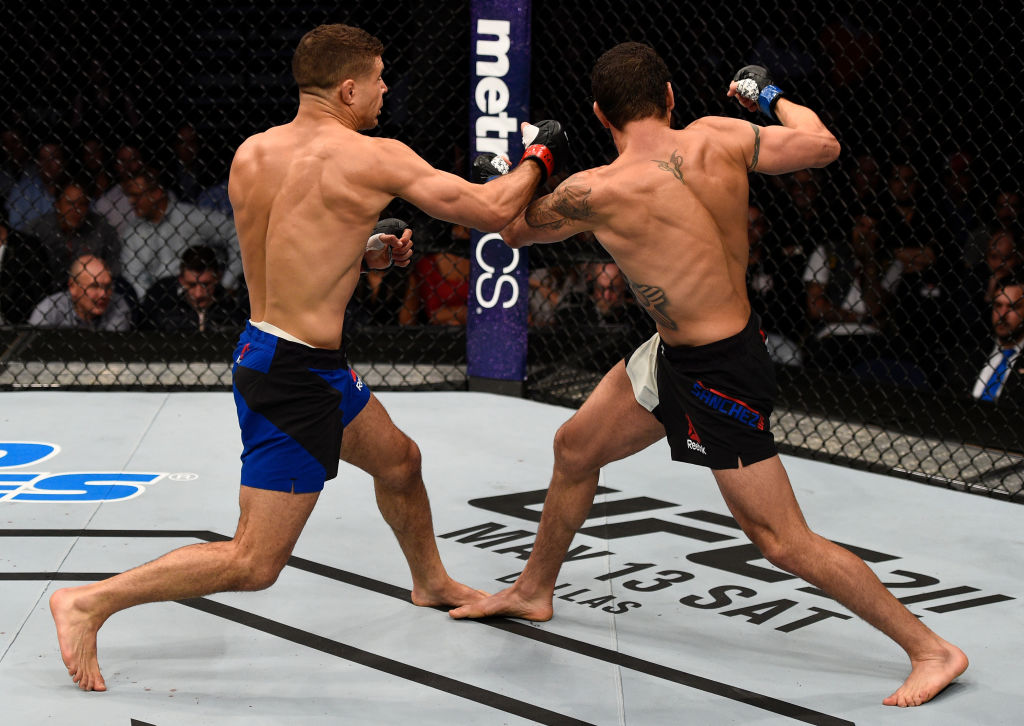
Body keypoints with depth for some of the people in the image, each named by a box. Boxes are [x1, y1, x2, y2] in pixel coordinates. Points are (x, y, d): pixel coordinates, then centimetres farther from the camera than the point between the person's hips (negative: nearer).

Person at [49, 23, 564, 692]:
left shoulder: (251, 155, 3)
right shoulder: (373, 159, -17)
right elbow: (491, 212, -9)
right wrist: (538, 158, 9)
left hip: (266, 347, 9)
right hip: (294, 378, -9)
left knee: (399, 461, 30)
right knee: (254, 565, -2)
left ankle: (432, 582, 53)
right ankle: (89, 604, 0)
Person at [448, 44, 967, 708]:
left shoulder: (598, 192, -23)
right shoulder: (717, 139, -10)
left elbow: (512, 229, -3)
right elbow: (823, 145, 2)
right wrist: (772, 97, 20)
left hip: (722, 377, -9)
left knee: (784, 542, -2)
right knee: (575, 447, 22)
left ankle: (933, 649, 7)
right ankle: (533, 592, 44)